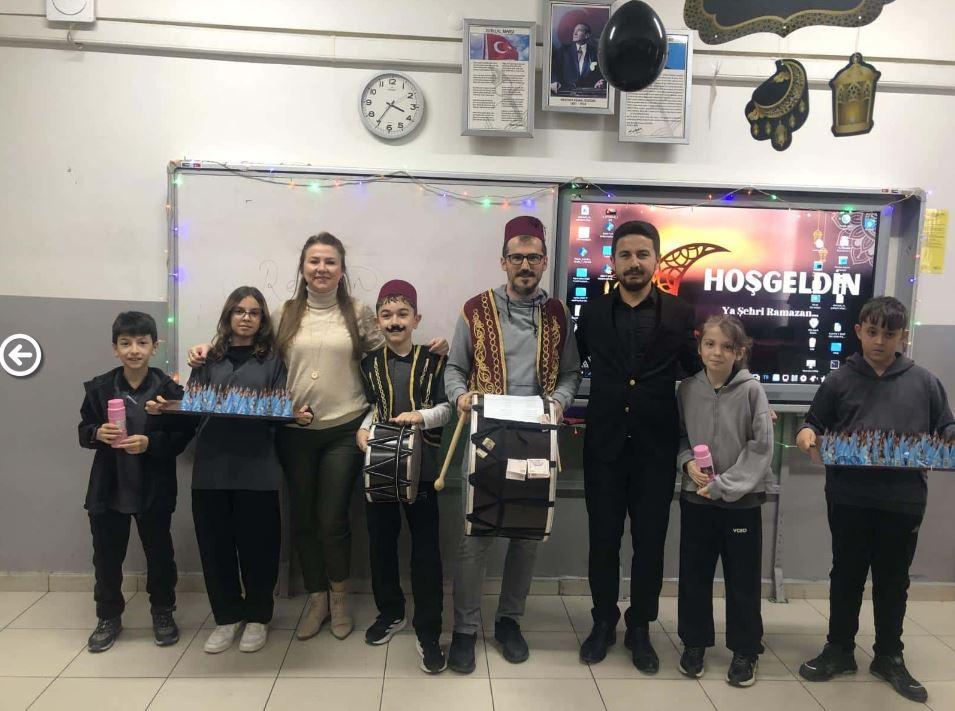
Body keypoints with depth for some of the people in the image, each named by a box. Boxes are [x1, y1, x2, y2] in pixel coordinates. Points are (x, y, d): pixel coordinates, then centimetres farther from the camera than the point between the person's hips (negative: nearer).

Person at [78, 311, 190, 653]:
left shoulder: (169, 389, -9)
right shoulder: (99, 387, -1)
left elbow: (181, 437, -8)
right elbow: (83, 431, 6)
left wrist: (151, 443, -23)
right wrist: (97, 433, -15)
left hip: (154, 490, -2)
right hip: (108, 488, 2)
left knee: (159, 553, 12)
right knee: (106, 556, 13)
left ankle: (163, 613, 32)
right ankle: (109, 616, 34)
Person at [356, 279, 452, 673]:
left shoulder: (432, 361, -2)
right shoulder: (370, 364, 7)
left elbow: (446, 408, -4)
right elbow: (370, 408, 12)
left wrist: (421, 415, -22)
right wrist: (363, 430, -7)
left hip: (420, 464, -3)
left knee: (425, 547, 0)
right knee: (381, 541, 13)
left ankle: (428, 631, 11)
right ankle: (390, 612, 33)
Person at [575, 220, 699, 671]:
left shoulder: (678, 314, 0)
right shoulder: (593, 312, 2)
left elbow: (695, 371, 7)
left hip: (656, 448, 0)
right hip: (604, 446, 1)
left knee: (650, 542, 10)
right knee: (603, 540, 11)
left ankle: (640, 629, 29)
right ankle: (603, 622, 30)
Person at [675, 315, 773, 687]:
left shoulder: (752, 390, -10)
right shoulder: (687, 389, -2)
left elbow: (761, 449, -10)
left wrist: (722, 485, -14)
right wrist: (688, 462, -11)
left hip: (742, 500, -2)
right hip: (695, 498, 3)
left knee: (743, 579, 10)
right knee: (694, 574, 12)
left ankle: (745, 650, 28)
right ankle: (694, 643, 30)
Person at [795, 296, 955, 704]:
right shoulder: (839, 381, 3)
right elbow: (815, 424, 8)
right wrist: (807, 435, -14)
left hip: (904, 500, 1)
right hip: (849, 498, 0)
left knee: (893, 579, 14)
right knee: (847, 574, 13)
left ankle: (889, 657, 31)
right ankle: (839, 650, 28)